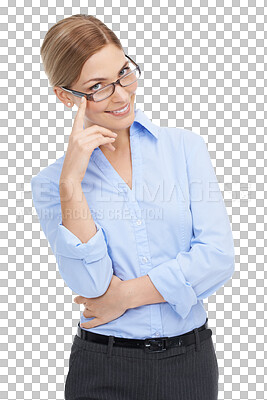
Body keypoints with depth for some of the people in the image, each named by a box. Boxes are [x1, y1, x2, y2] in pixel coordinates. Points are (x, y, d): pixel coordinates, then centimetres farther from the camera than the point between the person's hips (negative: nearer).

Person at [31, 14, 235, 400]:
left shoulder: (185, 146, -1)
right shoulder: (51, 183, -3)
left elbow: (218, 255, -9)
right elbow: (90, 284, -15)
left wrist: (126, 295, -10)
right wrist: (71, 182, -20)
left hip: (191, 361, 1)